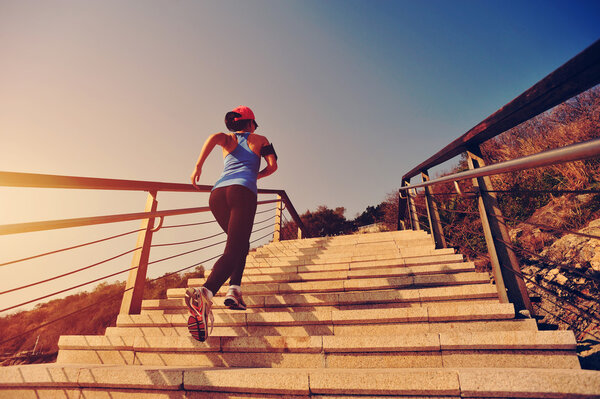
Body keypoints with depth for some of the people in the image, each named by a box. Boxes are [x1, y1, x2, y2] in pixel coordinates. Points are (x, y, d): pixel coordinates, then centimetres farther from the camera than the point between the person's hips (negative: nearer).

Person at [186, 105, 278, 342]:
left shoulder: (228, 139, 28)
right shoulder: (260, 140, 24)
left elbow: (213, 137, 5)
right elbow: (273, 165, 13)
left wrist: (198, 166, -1)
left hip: (218, 192, 5)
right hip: (243, 191, -4)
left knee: (241, 243, 20)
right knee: (233, 250, -14)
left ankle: (234, 289, 4)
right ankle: (205, 292, -38)